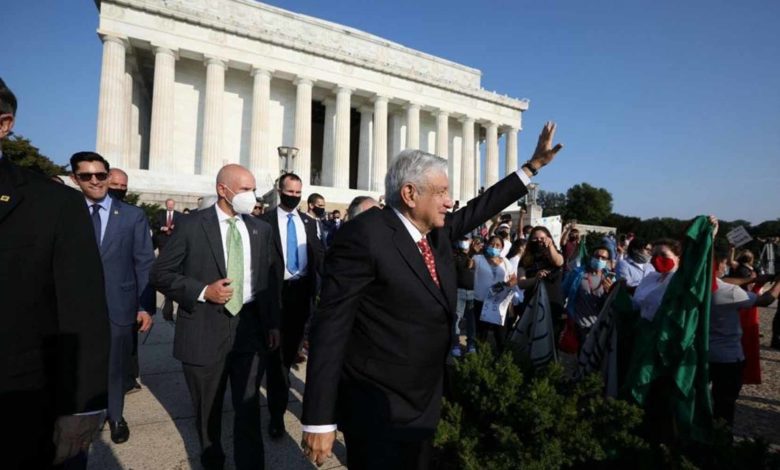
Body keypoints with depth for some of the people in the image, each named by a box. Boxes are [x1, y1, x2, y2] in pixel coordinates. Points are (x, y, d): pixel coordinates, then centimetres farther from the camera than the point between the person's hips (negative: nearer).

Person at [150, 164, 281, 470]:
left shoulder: (261, 229, 6)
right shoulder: (191, 225, -5)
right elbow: (161, 273, -4)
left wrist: (273, 323, 7)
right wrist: (203, 292, -17)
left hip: (251, 328, 2)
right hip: (205, 330, -1)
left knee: (249, 408, 7)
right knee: (208, 409, 18)